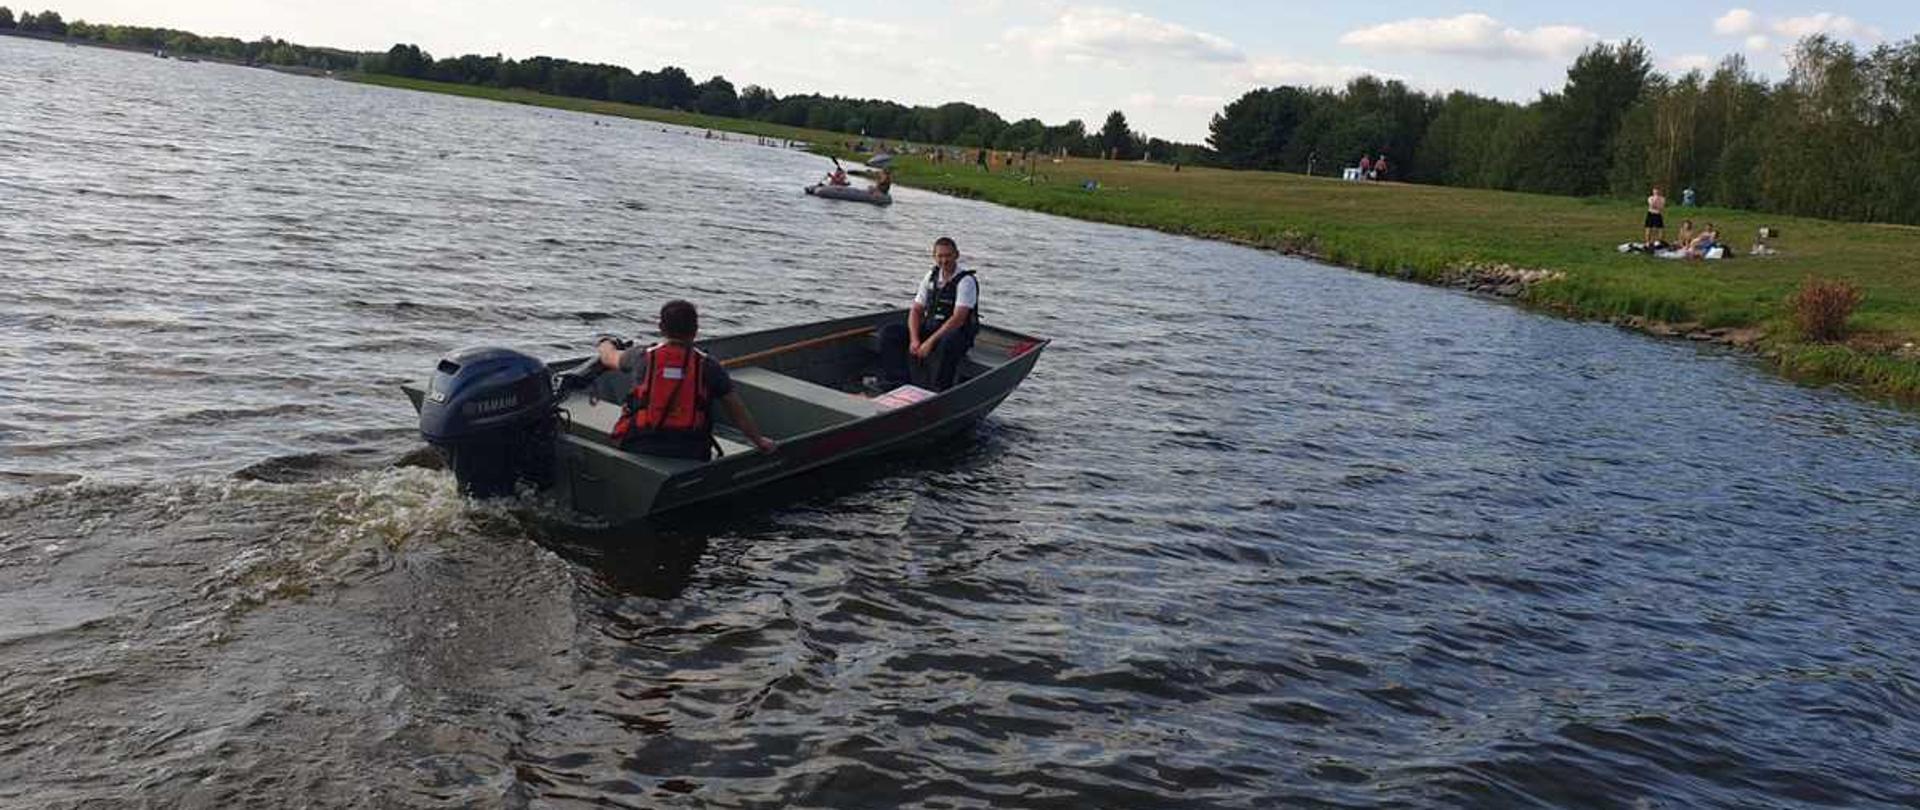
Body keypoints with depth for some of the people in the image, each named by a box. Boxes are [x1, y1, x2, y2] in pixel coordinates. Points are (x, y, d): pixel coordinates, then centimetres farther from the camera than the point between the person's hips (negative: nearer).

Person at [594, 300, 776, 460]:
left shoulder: (643, 357, 4)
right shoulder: (708, 366, 1)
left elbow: (609, 358, 27)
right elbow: (737, 410, 5)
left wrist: (606, 344, 51)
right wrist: (759, 441, 18)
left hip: (639, 450, 1)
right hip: (689, 456, -1)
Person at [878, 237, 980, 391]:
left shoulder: (966, 281, -13)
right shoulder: (931, 277, 7)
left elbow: (958, 319, -22)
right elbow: (916, 311, 7)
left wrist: (930, 342, -27)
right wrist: (914, 340, -11)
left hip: (957, 334, -6)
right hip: (929, 329, 7)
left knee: (947, 343, -42)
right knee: (889, 333, -9)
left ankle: (940, 391, -32)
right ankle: (900, 382, -14)